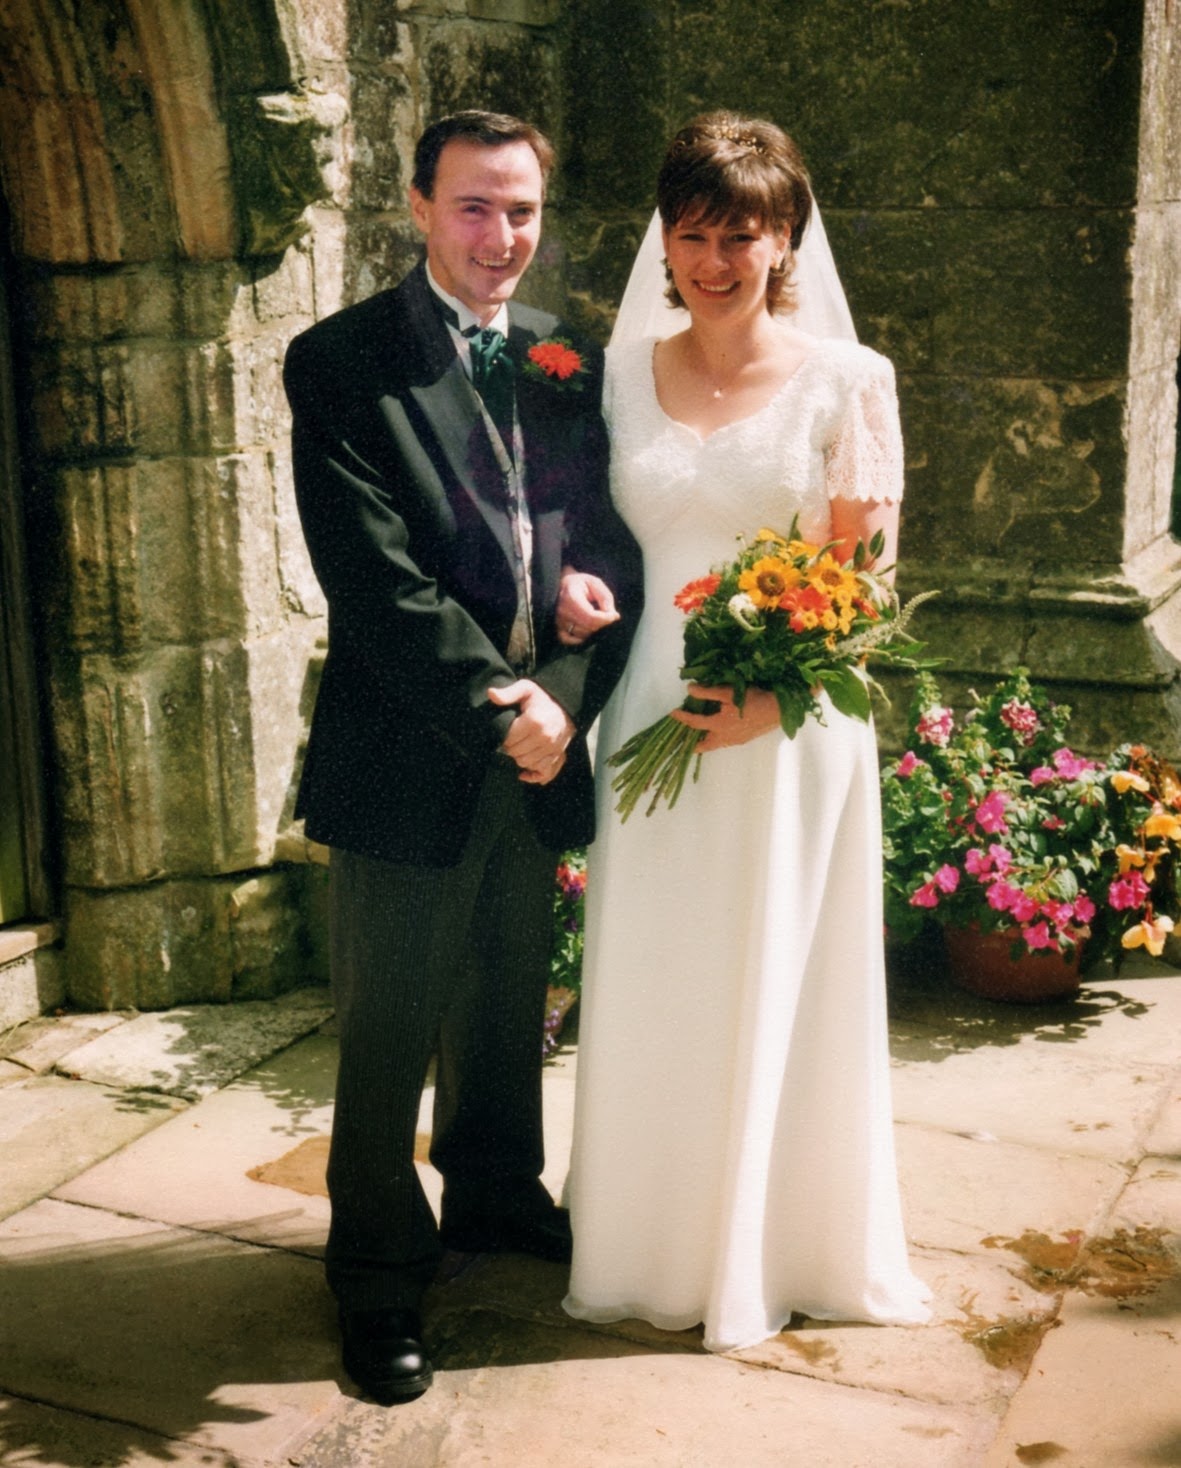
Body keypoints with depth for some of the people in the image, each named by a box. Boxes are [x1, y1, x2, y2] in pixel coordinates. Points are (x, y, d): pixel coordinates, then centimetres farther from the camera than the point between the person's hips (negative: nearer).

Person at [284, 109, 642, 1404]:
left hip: (540, 744, 5)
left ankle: (494, 1195, 44)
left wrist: (584, 636, -12)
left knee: (510, 1006, 21)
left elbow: (610, 530, 9)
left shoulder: (567, 363, 9)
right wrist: (496, 704, -18)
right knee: (389, 1033, 7)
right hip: (410, 756, -5)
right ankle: (379, 1273, 25)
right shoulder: (341, 362, -8)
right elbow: (373, 576, -16)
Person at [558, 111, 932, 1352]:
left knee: (776, 992, 10)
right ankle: (650, 1241, 32)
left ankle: (780, 1249, 32)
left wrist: (773, 693, -18)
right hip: (652, 719, 3)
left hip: (790, 728, -2)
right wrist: (574, 590, -5)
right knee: (647, 990, 11)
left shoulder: (846, 380, -4)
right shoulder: (619, 373, 5)